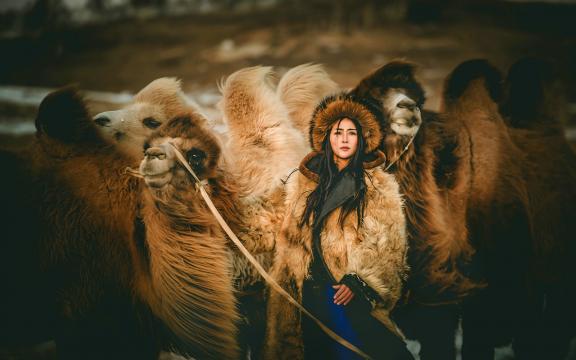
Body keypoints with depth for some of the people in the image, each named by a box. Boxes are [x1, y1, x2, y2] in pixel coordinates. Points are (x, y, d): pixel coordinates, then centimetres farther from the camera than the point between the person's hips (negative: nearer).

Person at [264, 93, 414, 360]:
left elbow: (391, 247, -8)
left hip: (355, 294, -3)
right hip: (313, 292, 3)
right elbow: (289, 242, 11)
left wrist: (359, 281, -17)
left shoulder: (379, 186, -2)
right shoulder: (303, 183, 8)